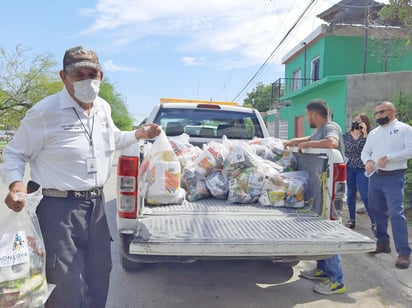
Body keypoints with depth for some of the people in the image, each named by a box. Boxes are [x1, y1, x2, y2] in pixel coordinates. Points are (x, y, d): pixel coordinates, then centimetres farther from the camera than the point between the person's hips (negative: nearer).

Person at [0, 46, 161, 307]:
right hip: (59, 207, -6)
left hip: (96, 203, 7)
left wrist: (138, 134, 10)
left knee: (99, 276, 19)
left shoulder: (103, 108, 7)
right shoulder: (44, 112, -13)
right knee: (69, 287, 1)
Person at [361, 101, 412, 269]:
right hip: (375, 177, 7)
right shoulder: (373, 132, 15)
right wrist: (368, 161, -7)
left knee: (396, 213, -13)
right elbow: (365, 151, 15)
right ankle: (382, 243, 27)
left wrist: (388, 157, -21)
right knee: (377, 211, 13)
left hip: (394, 177, -6)